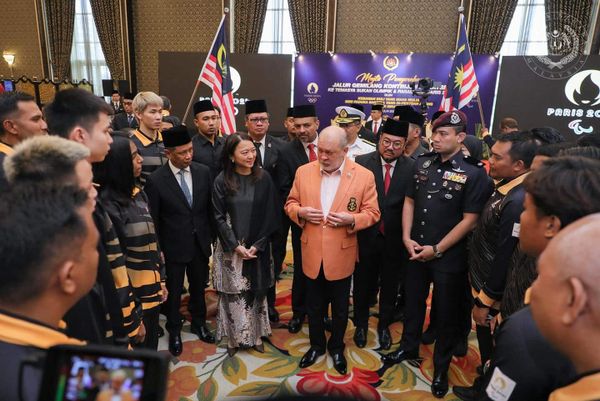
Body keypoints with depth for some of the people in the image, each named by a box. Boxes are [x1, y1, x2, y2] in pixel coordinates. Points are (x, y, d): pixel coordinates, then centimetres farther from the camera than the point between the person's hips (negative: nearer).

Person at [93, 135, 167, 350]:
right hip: (131, 293, -7)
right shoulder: (108, 202, -17)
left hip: (151, 288, 7)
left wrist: (160, 279, 14)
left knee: (150, 347, 20)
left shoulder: (138, 195, 6)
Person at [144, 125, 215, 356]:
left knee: (199, 287, 20)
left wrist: (211, 236, 4)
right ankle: (174, 330, 37)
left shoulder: (203, 172, -5)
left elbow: (210, 207, 3)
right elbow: (153, 220, -8)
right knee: (173, 291, 15)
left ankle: (198, 322, 43)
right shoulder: (156, 180, -15)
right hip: (174, 246, -3)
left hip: (200, 242, 3)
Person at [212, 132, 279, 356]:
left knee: (256, 293, 10)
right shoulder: (222, 181, -5)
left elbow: (270, 215, -3)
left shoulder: (264, 178, -3)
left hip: (257, 247, 1)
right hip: (231, 248, -1)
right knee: (233, 294, 5)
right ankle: (235, 337, 22)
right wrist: (236, 246, -10)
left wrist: (257, 245, -8)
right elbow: (219, 217, -4)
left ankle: (256, 335, 26)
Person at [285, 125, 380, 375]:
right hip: (312, 254, 2)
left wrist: (351, 219, -24)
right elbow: (290, 203, 6)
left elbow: (372, 212, -5)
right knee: (314, 306, 19)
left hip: (341, 256, -1)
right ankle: (316, 345, 42)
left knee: (340, 308, 18)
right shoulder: (303, 172, -3)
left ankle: (336, 347, 42)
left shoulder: (364, 176, -10)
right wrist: (300, 212, -16)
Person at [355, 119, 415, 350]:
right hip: (366, 236, 0)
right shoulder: (362, 162, -9)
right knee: (362, 284, 18)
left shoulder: (413, 168, -7)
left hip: (395, 239, 1)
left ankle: (384, 325, 44)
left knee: (390, 285, 19)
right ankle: (361, 324, 42)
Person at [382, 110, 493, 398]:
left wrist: (437, 249, -13)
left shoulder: (474, 173, -13)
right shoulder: (422, 163, 1)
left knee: (446, 313, 12)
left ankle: (441, 367, 33)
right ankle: (408, 348, 43)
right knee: (413, 302, 20)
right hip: (416, 251, 4)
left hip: (449, 256, -4)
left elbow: (469, 220, -12)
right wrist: (407, 238, -3)